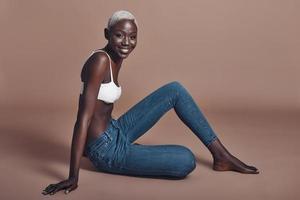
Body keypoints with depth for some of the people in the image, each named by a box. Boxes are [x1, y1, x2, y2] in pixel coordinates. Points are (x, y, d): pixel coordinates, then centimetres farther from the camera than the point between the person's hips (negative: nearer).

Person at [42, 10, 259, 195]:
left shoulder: (115, 59, 6)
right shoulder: (100, 60, -22)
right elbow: (84, 118, -27)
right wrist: (73, 177, -29)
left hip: (115, 133, 9)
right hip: (107, 150, -9)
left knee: (175, 90, 3)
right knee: (186, 161, -24)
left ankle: (221, 154, 5)